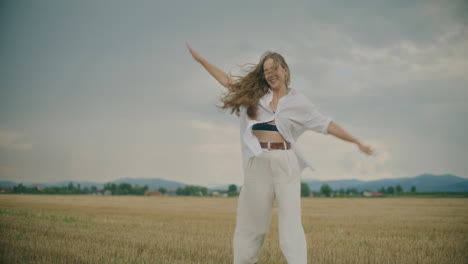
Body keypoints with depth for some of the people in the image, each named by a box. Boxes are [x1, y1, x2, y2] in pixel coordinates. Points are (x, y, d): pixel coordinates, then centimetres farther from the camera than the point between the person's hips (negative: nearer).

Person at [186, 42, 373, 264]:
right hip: (258, 163, 2)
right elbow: (227, 80, 18)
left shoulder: (298, 101, 6)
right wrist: (200, 59, 19)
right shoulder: (255, 93, 12)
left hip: (286, 163, -2)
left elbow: (327, 124, 8)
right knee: (251, 221, 6)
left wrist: (357, 142, 7)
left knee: (290, 222, -7)